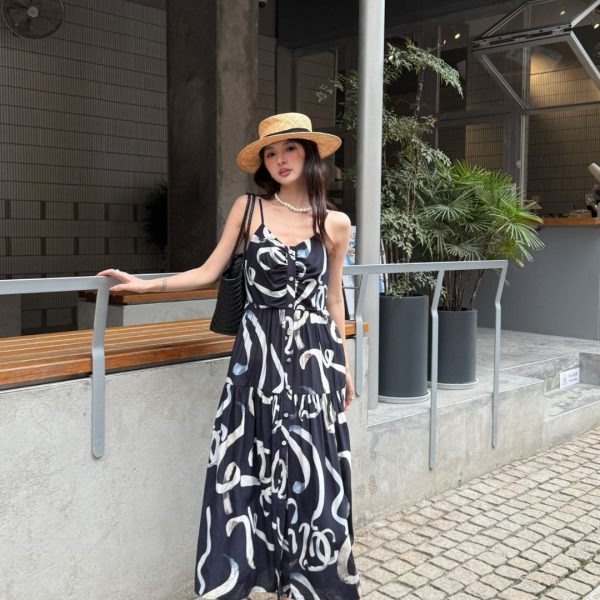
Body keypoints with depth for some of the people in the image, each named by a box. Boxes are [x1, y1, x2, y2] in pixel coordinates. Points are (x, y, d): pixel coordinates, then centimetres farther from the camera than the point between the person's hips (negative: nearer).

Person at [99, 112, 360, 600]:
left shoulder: (335, 223, 4)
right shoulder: (248, 208, 1)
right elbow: (208, 273, 0)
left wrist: (344, 362, 15)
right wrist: (146, 285, -12)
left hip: (314, 351, 1)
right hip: (260, 350, 0)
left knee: (311, 466, 4)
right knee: (254, 464, 2)